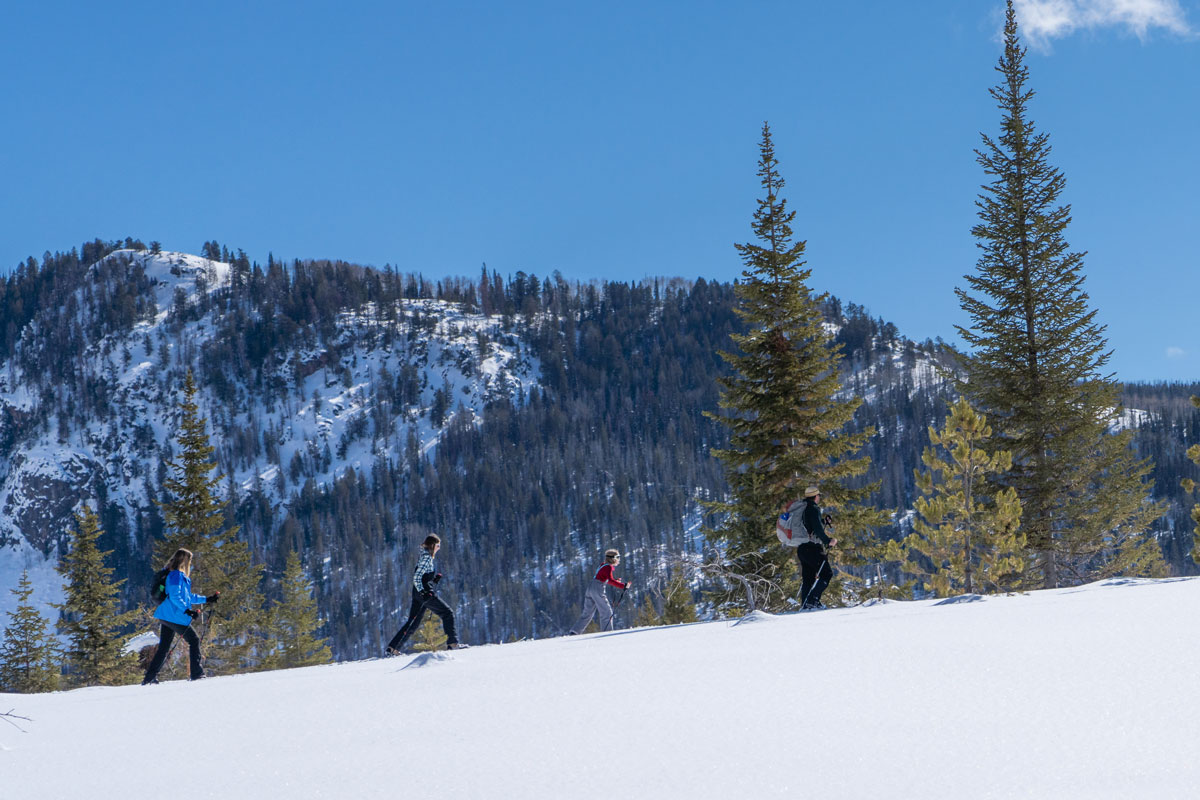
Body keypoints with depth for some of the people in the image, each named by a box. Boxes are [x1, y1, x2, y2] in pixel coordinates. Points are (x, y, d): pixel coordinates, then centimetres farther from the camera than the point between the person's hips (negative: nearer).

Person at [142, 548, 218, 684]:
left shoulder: (180, 576, 20)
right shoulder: (176, 575, -12)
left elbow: (188, 597, 27)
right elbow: (174, 596, -22)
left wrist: (206, 599, 26)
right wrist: (187, 610, -24)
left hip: (167, 617, 10)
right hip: (175, 617, -10)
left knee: (164, 646, 10)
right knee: (194, 640, -3)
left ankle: (150, 676, 8)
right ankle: (196, 673, -5)